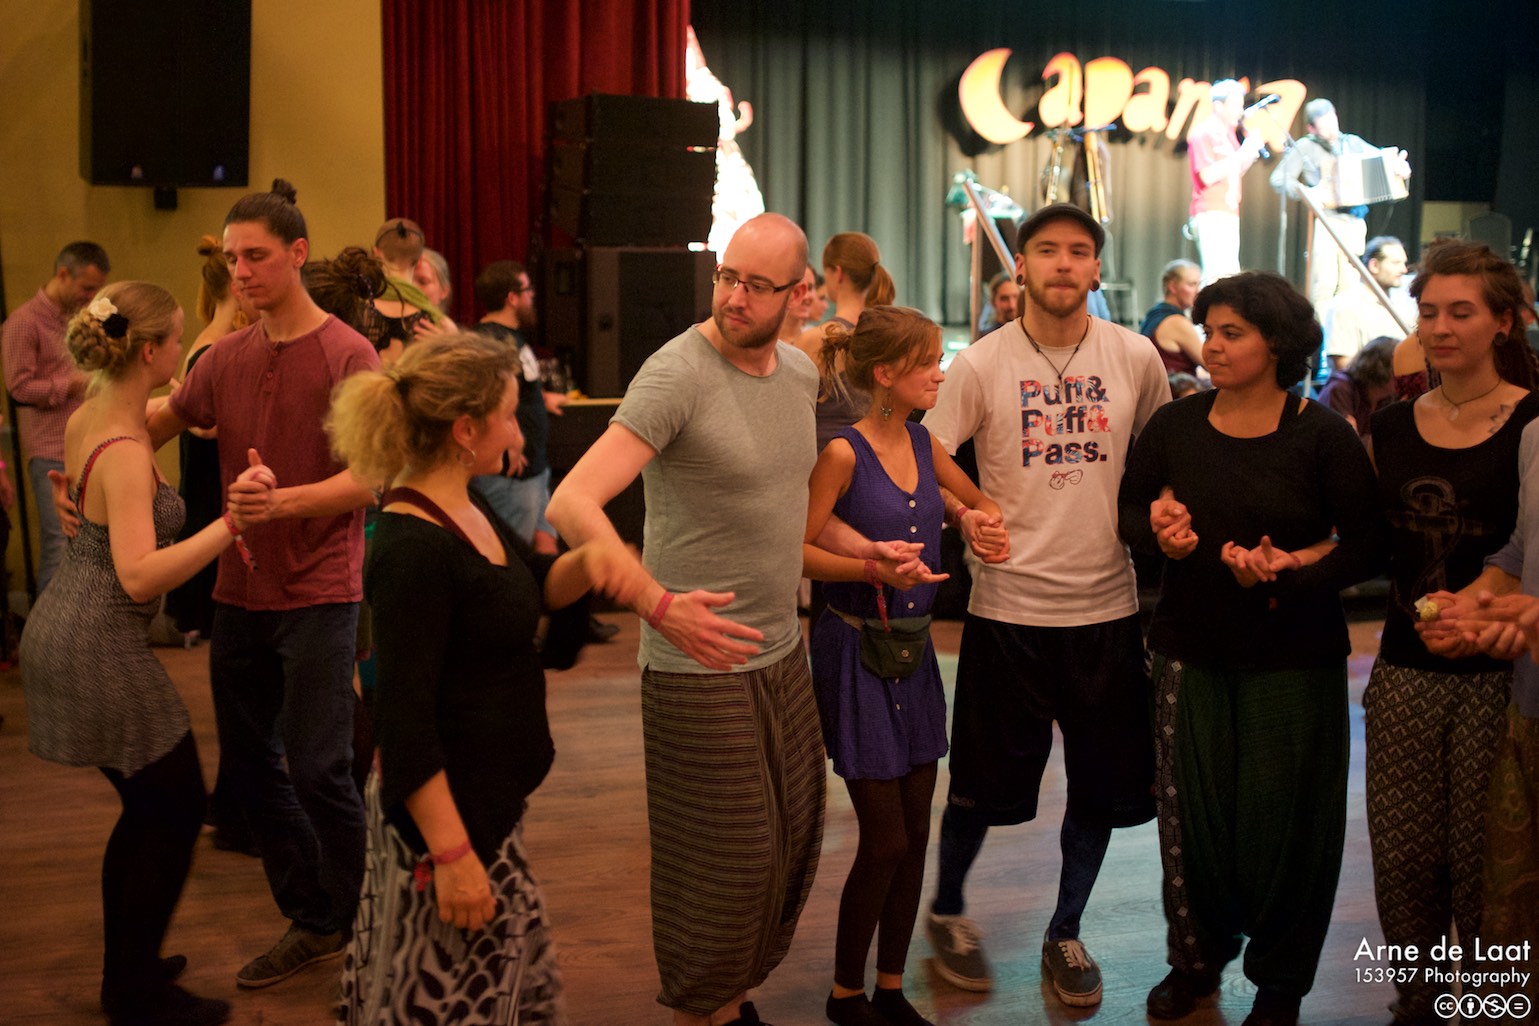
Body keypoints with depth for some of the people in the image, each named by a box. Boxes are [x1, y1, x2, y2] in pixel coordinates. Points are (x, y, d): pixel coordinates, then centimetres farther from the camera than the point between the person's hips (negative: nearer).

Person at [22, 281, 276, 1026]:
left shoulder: (85, 419, 4)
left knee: (148, 808, 20)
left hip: (61, 632, 10)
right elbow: (139, 576, -34)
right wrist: (231, 523, -40)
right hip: (101, 651, -10)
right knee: (178, 810, 3)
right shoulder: (124, 454, -24)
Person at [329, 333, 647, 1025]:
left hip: (489, 803, 10)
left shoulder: (466, 510, 4)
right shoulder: (414, 549, -24)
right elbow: (403, 721, -25)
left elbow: (540, 585, 17)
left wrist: (592, 558, -6)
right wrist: (452, 854, -24)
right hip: (444, 811, -10)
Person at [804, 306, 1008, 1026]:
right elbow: (798, 550, -14)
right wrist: (869, 567, -25)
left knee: (915, 833, 10)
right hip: (856, 650, -7)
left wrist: (976, 520, -1)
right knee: (884, 840, -2)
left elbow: (977, 502, 20)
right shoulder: (843, 454, -15)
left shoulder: (923, 442, 5)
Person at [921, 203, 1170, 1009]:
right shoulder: (980, 365, -6)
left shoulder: (1136, 358, 1)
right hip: (1008, 607, -2)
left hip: (1109, 608, 3)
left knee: (1102, 789, 11)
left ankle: (1065, 933, 32)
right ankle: (946, 910, 34)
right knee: (984, 788, 8)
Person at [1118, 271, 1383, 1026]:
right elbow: (1131, 506, 9)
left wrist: (1289, 573, -22)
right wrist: (1157, 528, -13)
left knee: (1282, 817, 6)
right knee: (1190, 810, 9)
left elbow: (1366, 545, -7)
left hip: (1292, 658, -3)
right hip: (1191, 649, 3)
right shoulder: (1175, 425, 1)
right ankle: (1196, 958, 31)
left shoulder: (1323, 435, -8)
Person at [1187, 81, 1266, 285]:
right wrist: (1242, 152, -17)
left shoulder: (1228, 133, 19)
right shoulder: (1203, 134, -8)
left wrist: (1252, 153, 8)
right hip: (1211, 215, -9)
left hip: (1229, 214, 9)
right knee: (1218, 276, -18)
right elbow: (1208, 176, -19)